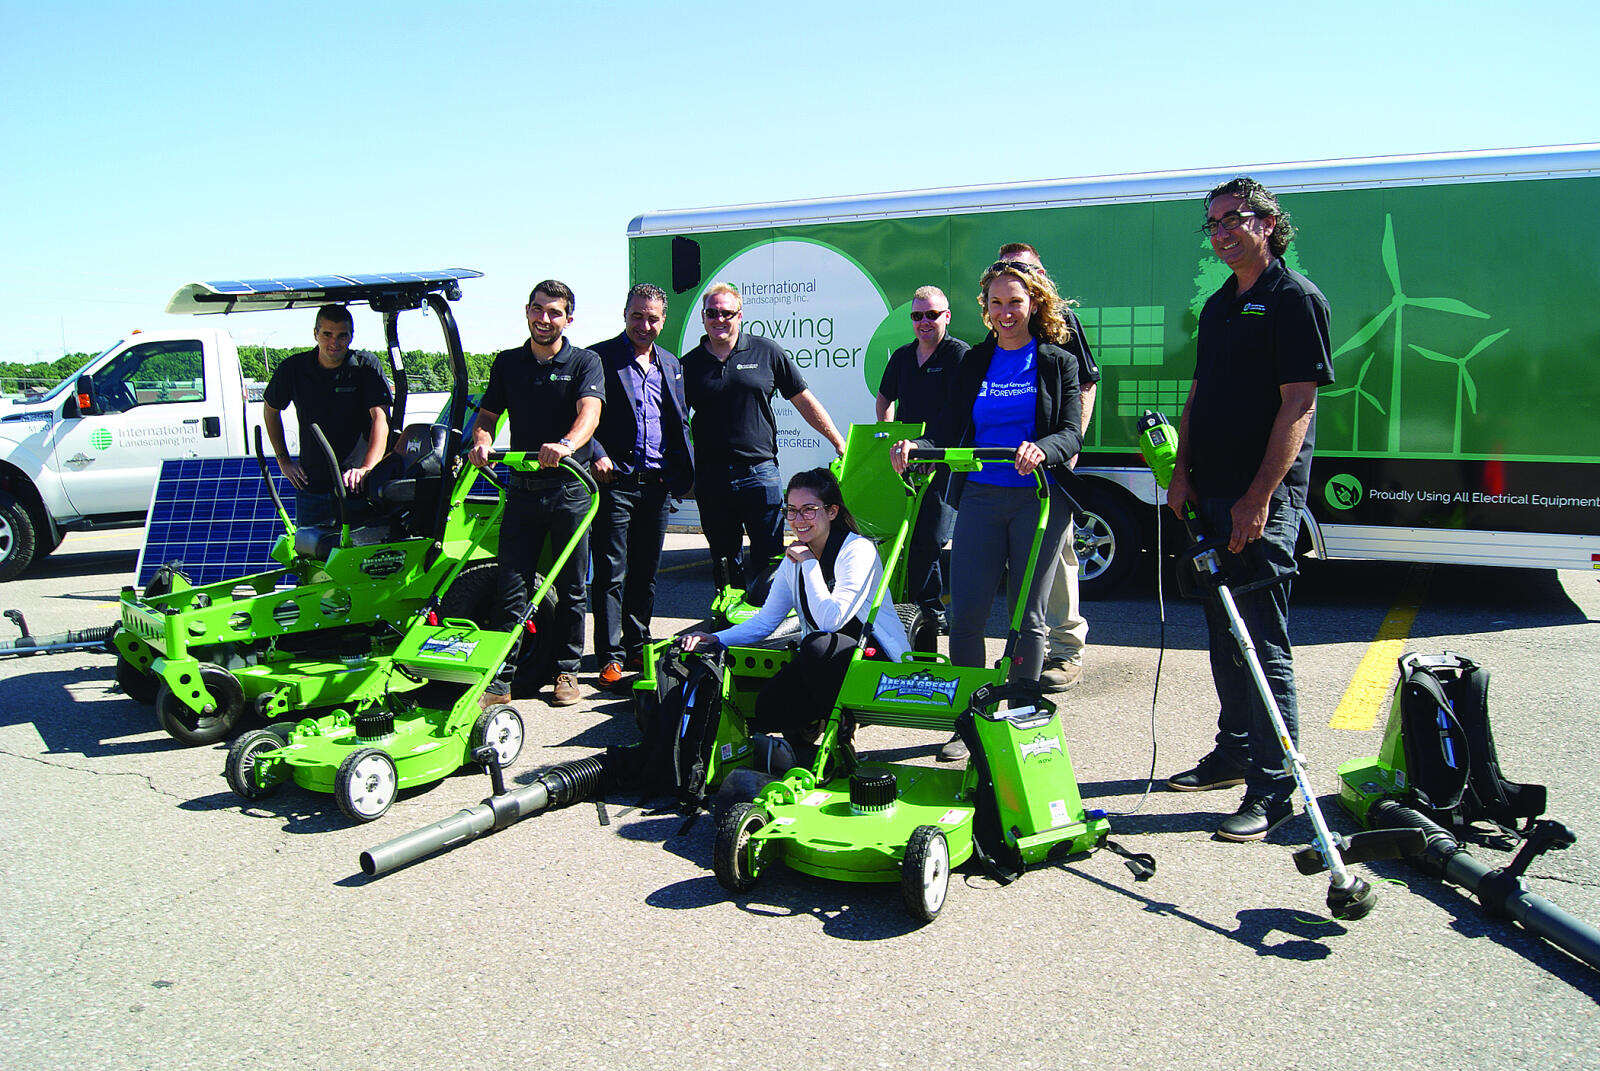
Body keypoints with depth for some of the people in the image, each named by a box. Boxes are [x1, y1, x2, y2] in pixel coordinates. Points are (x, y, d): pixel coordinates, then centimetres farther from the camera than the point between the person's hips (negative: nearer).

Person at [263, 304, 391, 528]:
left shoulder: (366, 367, -6)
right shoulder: (293, 369, 2)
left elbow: (381, 419, -17)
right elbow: (270, 408, 20)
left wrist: (367, 468, -32)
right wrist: (283, 460, 13)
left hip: (356, 485, -3)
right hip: (310, 486, 3)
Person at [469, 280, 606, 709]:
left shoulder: (585, 362, -1)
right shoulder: (507, 363, 10)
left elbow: (589, 411, -19)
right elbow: (487, 415, 12)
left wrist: (566, 444, -40)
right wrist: (481, 442, -13)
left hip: (569, 488, -2)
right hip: (522, 488, 2)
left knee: (571, 589, 7)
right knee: (512, 586, -1)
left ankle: (567, 671, 20)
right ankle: (499, 679, 3)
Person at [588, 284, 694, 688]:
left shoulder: (671, 365, 16)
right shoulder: (599, 358, -1)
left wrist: (680, 473, 8)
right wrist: (597, 456, -17)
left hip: (658, 484, 5)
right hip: (616, 481, -5)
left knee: (646, 572, 12)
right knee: (612, 574, -3)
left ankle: (638, 646, 23)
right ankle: (611, 656, 3)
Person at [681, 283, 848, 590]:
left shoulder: (766, 352, 3)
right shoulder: (690, 364, 8)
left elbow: (804, 401, 7)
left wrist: (840, 444, 5)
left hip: (759, 473, -2)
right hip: (710, 478, 2)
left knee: (769, 559, -4)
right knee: (725, 563, 10)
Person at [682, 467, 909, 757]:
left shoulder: (859, 550, -16)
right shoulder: (794, 559, 6)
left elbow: (831, 620, -26)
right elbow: (766, 619, 7)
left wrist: (810, 564, -21)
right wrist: (718, 639, -8)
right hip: (821, 661, 6)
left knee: (816, 645, -36)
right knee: (769, 709, -20)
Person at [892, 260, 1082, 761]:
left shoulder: (1059, 362, 5)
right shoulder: (975, 362, 13)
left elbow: (1071, 434, -5)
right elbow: (951, 431, 7)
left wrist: (1042, 449, -27)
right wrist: (915, 446, -13)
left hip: (1038, 499, -2)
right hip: (980, 497, 3)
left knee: (1027, 616, 3)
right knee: (965, 613, -3)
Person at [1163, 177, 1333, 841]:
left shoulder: (1296, 299, -8)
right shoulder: (1218, 305, 17)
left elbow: (1298, 405, -15)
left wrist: (1259, 497, -20)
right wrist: (1182, 475, 6)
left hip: (1264, 497, -8)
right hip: (1211, 493, 8)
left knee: (1263, 642, -7)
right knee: (1223, 633, 15)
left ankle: (1273, 787, 0)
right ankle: (1234, 752, 29)